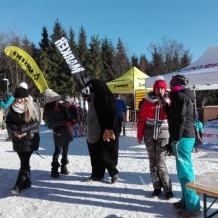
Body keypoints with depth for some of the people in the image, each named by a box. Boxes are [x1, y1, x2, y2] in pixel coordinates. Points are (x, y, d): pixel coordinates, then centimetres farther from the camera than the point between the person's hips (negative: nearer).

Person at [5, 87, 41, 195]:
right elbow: (8, 121, 6)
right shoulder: (12, 108, 4)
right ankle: (27, 181, 27)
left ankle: (18, 185, 2)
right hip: (17, 139, 4)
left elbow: (36, 122, -12)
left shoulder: (34, 107, -8)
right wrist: (15, 130, -14)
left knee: (24, 162, -6)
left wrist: (21, 130, -19)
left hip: (30, 138, -4)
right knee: (24, 161, 13)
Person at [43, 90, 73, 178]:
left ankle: (63, 167, 25)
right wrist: (64, 122, -24)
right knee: (58, 151, -3)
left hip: (66, 132, 7)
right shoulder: (48, 111, -11)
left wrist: (69, 122, 0)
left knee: (65, 150, 12)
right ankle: (54, 170, 7)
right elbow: (52, 123, -20)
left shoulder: (60, 107, 8)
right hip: (58, 133, -7)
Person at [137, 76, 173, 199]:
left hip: (163, 135, -2)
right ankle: (157, 187, 21)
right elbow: (141, 119, 1)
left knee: (160, 162, -4)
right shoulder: (148, 102, 1)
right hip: (149, 135, 2)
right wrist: (140, 135, 1)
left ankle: (168, 189, 11)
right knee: (153, 162, 9)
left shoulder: (168, 102, 0)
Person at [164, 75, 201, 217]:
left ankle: (193, 206, 2)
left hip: (182, 137, -10)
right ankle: (186, 200, 24)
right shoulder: (184, 96, 19)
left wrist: (175, 139, -19)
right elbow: (173, 115, 22)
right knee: (186, 169, 14)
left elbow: (180, 120, -19)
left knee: (184, 171, -6)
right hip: (188, 136, 10)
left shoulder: (179, 96, -11)